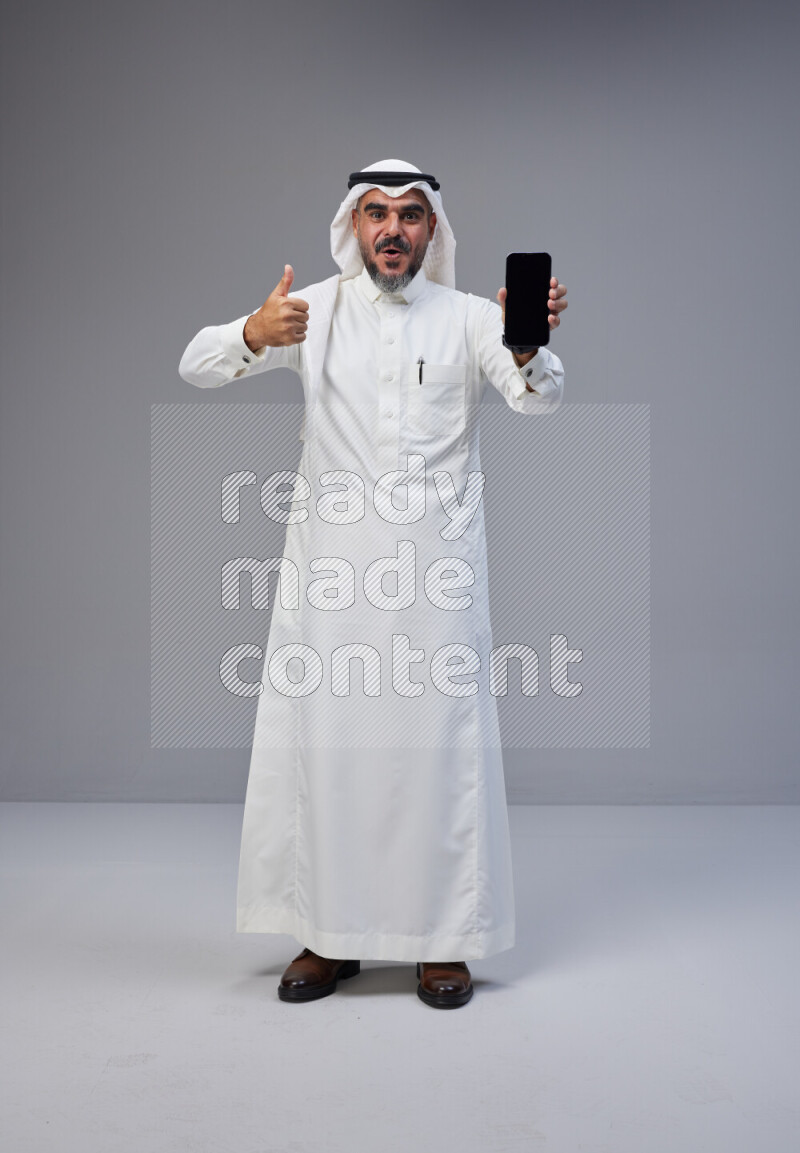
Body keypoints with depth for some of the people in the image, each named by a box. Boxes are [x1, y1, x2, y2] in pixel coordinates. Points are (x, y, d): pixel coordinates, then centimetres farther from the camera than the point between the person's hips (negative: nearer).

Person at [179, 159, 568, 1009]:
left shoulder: (468, 317, 5)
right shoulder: (314, 309, 7)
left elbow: (539, 397, -10)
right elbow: (195, 365, -2)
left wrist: (530, 344, -33)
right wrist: (255, 334, -25)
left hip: (437, 565, -1)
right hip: (329, 564, 1)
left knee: (440, 740, 2)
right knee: (321, 740, 4)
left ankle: (443, 938, 15)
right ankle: (330, 936, 18)